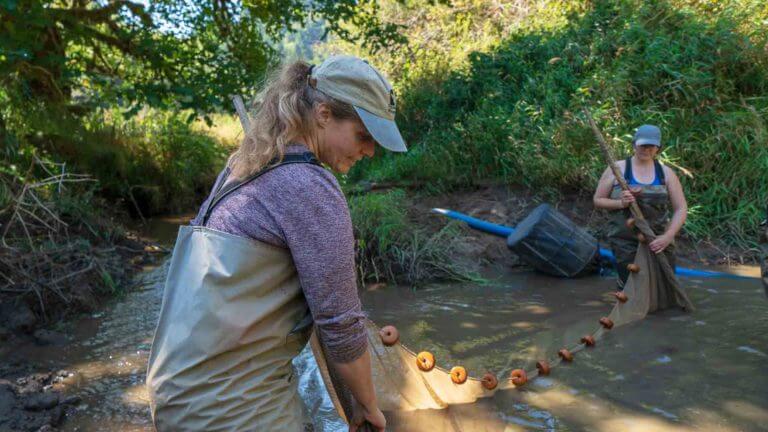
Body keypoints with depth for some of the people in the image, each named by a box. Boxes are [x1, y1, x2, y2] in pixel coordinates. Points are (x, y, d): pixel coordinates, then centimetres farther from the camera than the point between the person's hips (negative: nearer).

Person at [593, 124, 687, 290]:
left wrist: (668, 236, -13)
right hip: (625, 240, -2)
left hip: (659, 241, 3)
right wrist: (620, 203, -16)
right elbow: (597, 200, 3)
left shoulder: (666, 173, 4)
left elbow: (681, 209, 1)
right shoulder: (618, 169, -1)